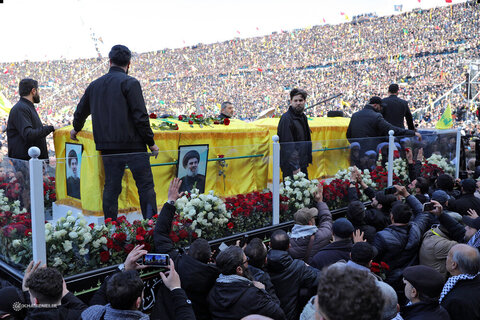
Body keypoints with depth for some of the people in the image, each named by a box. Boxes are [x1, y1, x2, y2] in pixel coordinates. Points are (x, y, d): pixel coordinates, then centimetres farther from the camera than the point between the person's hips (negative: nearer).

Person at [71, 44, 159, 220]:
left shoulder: (94, 85, 12)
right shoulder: (130, 83, -7)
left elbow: (80, 112, 24)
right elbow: (140, 116, -13)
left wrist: (76, 129, 44)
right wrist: (151, 142, -4)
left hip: (108, 148, 6)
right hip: (133, 146, -5)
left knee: (111, 189, 11)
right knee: (146, 186, 1)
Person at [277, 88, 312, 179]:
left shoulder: (303, 117, 13)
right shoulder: (286, 118, -15)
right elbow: (287, 144, -20)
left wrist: (307, 160, 16)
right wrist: (294, 166, -23)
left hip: (302, 164, 9)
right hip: (291, 166, -9)